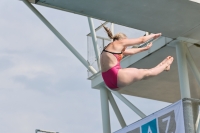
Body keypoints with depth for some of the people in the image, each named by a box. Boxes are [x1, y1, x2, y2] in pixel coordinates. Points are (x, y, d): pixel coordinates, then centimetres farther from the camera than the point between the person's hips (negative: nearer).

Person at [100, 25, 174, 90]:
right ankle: (166, 65, 26)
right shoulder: (120, 42, 0)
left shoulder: (109, 48, 25)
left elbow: (131, 51, 36)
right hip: (116, 77, -9)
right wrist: (154, 35, 27)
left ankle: (163, 66, 31)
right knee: (146, 73, 9)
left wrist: (145, 48, 45)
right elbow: (141, 40, 10)